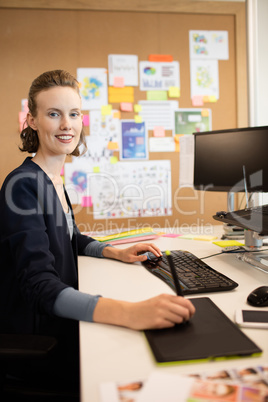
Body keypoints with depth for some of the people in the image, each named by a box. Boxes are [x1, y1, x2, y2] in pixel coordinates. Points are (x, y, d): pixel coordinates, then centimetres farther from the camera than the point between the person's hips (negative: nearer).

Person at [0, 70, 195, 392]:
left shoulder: (53, 178, 7)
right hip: (36, 339, -8)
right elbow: (39, 286, -32)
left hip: (62, 316, 8)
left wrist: (116, 253, 2)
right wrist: (129, 313, -46)